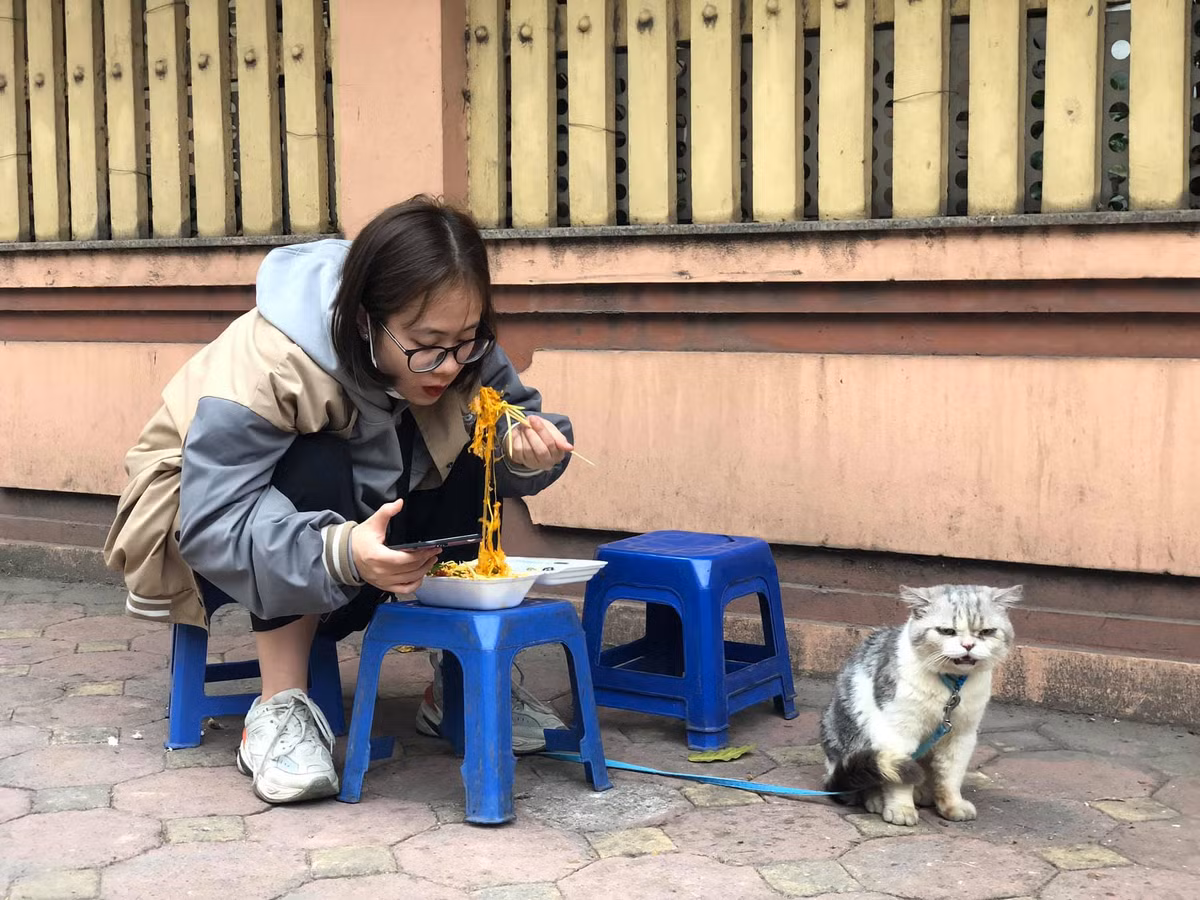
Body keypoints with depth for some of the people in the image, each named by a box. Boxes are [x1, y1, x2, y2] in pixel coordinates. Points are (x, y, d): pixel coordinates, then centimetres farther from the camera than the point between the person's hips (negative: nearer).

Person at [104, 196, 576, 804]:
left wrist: (527, 448, -34)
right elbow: (213, 524, -40)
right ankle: (280, 707, -26)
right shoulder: (267, 363, -36)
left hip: (360, 517, 6)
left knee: (468, 457, -19)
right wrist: (338, 553, -56)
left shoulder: (457, 352, -19)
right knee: (316, 468, -36)